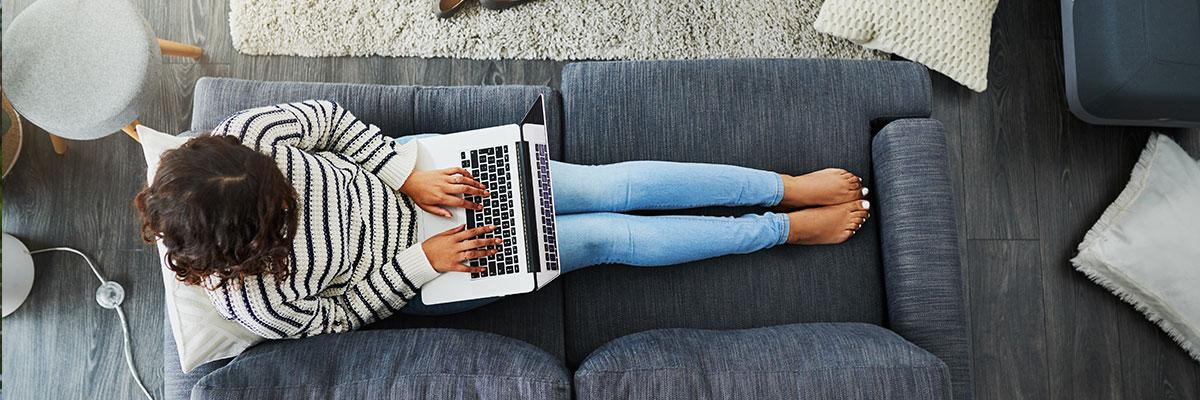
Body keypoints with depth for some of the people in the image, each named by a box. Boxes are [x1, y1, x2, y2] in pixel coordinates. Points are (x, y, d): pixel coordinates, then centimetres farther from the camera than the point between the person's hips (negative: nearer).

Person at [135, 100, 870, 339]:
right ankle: (786, 229, 9)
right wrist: (422, 263, -16)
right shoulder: (255, 299, -25)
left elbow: (327, 118, -6)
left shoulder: (241, 139, -20)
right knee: (611, 236, -7)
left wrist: (408, 174, -14)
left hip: (408, 171, 3)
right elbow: (340, 313, -11)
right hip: (418, 276, -3)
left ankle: (790, 186, 7)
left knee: (611, 186, -6)